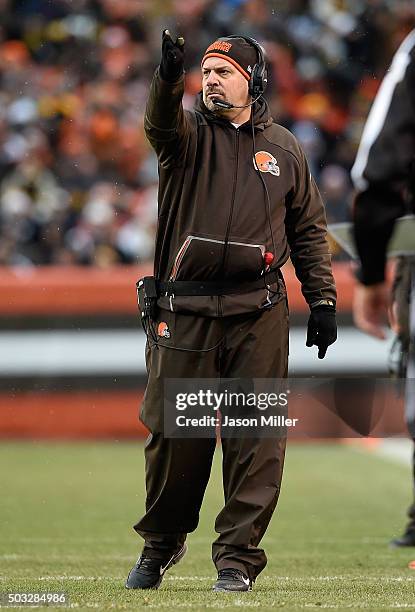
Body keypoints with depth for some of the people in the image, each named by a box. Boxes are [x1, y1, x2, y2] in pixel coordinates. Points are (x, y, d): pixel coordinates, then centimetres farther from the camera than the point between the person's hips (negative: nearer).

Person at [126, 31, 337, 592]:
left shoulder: (283, 148, 13)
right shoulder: (190, 133, 6)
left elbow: (308, 229, 17)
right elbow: (161, 123, -19)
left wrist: (322, 299, 8)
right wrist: (169, 78, -40)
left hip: (258, 314, 1)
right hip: (185, 311, -1)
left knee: (255, 438, -4)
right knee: (174, 431, 3)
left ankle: (238, 556, 3)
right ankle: (161, 544, 22)